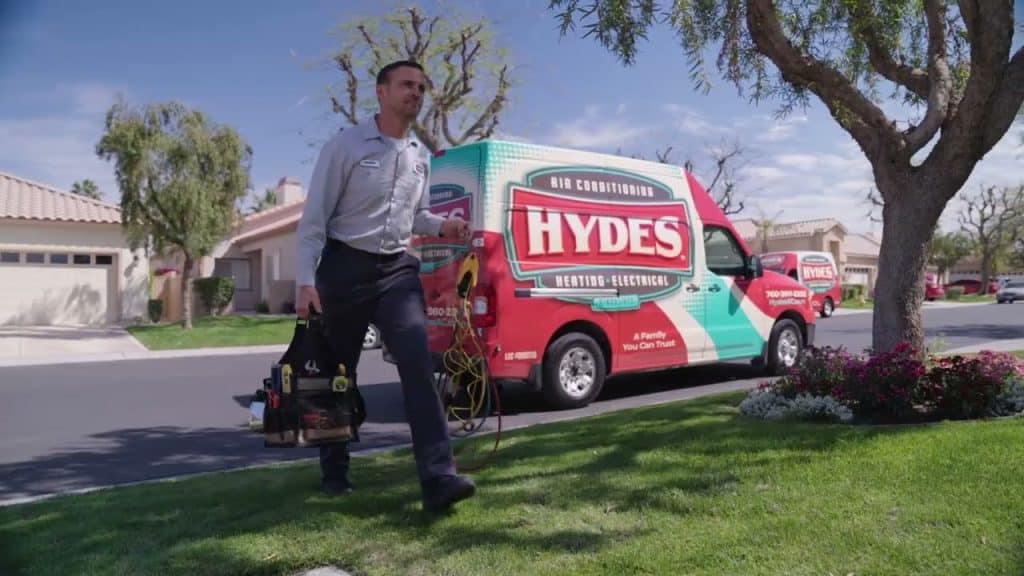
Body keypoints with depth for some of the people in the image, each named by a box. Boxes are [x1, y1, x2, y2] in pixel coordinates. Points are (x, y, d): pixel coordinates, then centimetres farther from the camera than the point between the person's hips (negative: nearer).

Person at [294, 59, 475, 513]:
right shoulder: (346, 146, -6)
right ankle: (334, 471, 26)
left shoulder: (421, 157, 11)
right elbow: (315, 216, -8)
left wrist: (440, 226, -1)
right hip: (345, 268, -3)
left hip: (398, 269, 4)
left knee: (418, 364, -14)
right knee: (339, 373, 8)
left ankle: (438, 478, -17)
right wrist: (306, 281, -16)